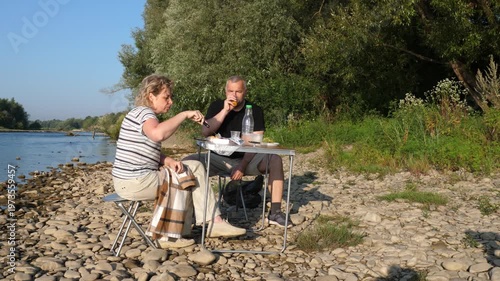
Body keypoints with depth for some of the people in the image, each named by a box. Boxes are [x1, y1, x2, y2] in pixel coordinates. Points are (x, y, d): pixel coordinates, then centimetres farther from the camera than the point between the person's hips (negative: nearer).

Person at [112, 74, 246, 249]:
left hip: (136, 179, 10)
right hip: (135, 182, -10)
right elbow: (158, 134, -40)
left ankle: (214, 223, 4)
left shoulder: (145, 114, 17)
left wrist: (167, 161, -4)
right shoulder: (144, 113, -15)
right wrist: (185, 115, -29)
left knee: (195, 167, 8)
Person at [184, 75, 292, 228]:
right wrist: (225, 111, -19)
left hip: (246, 158, 0)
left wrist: (243, 166, -22)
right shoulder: (217, 106, 2)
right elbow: (205, 132, -12)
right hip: (219, 158, 1)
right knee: (189, 162, -24)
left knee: (275, 160, -27)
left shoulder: (255, 110, -1)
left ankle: (275, 213, -22)